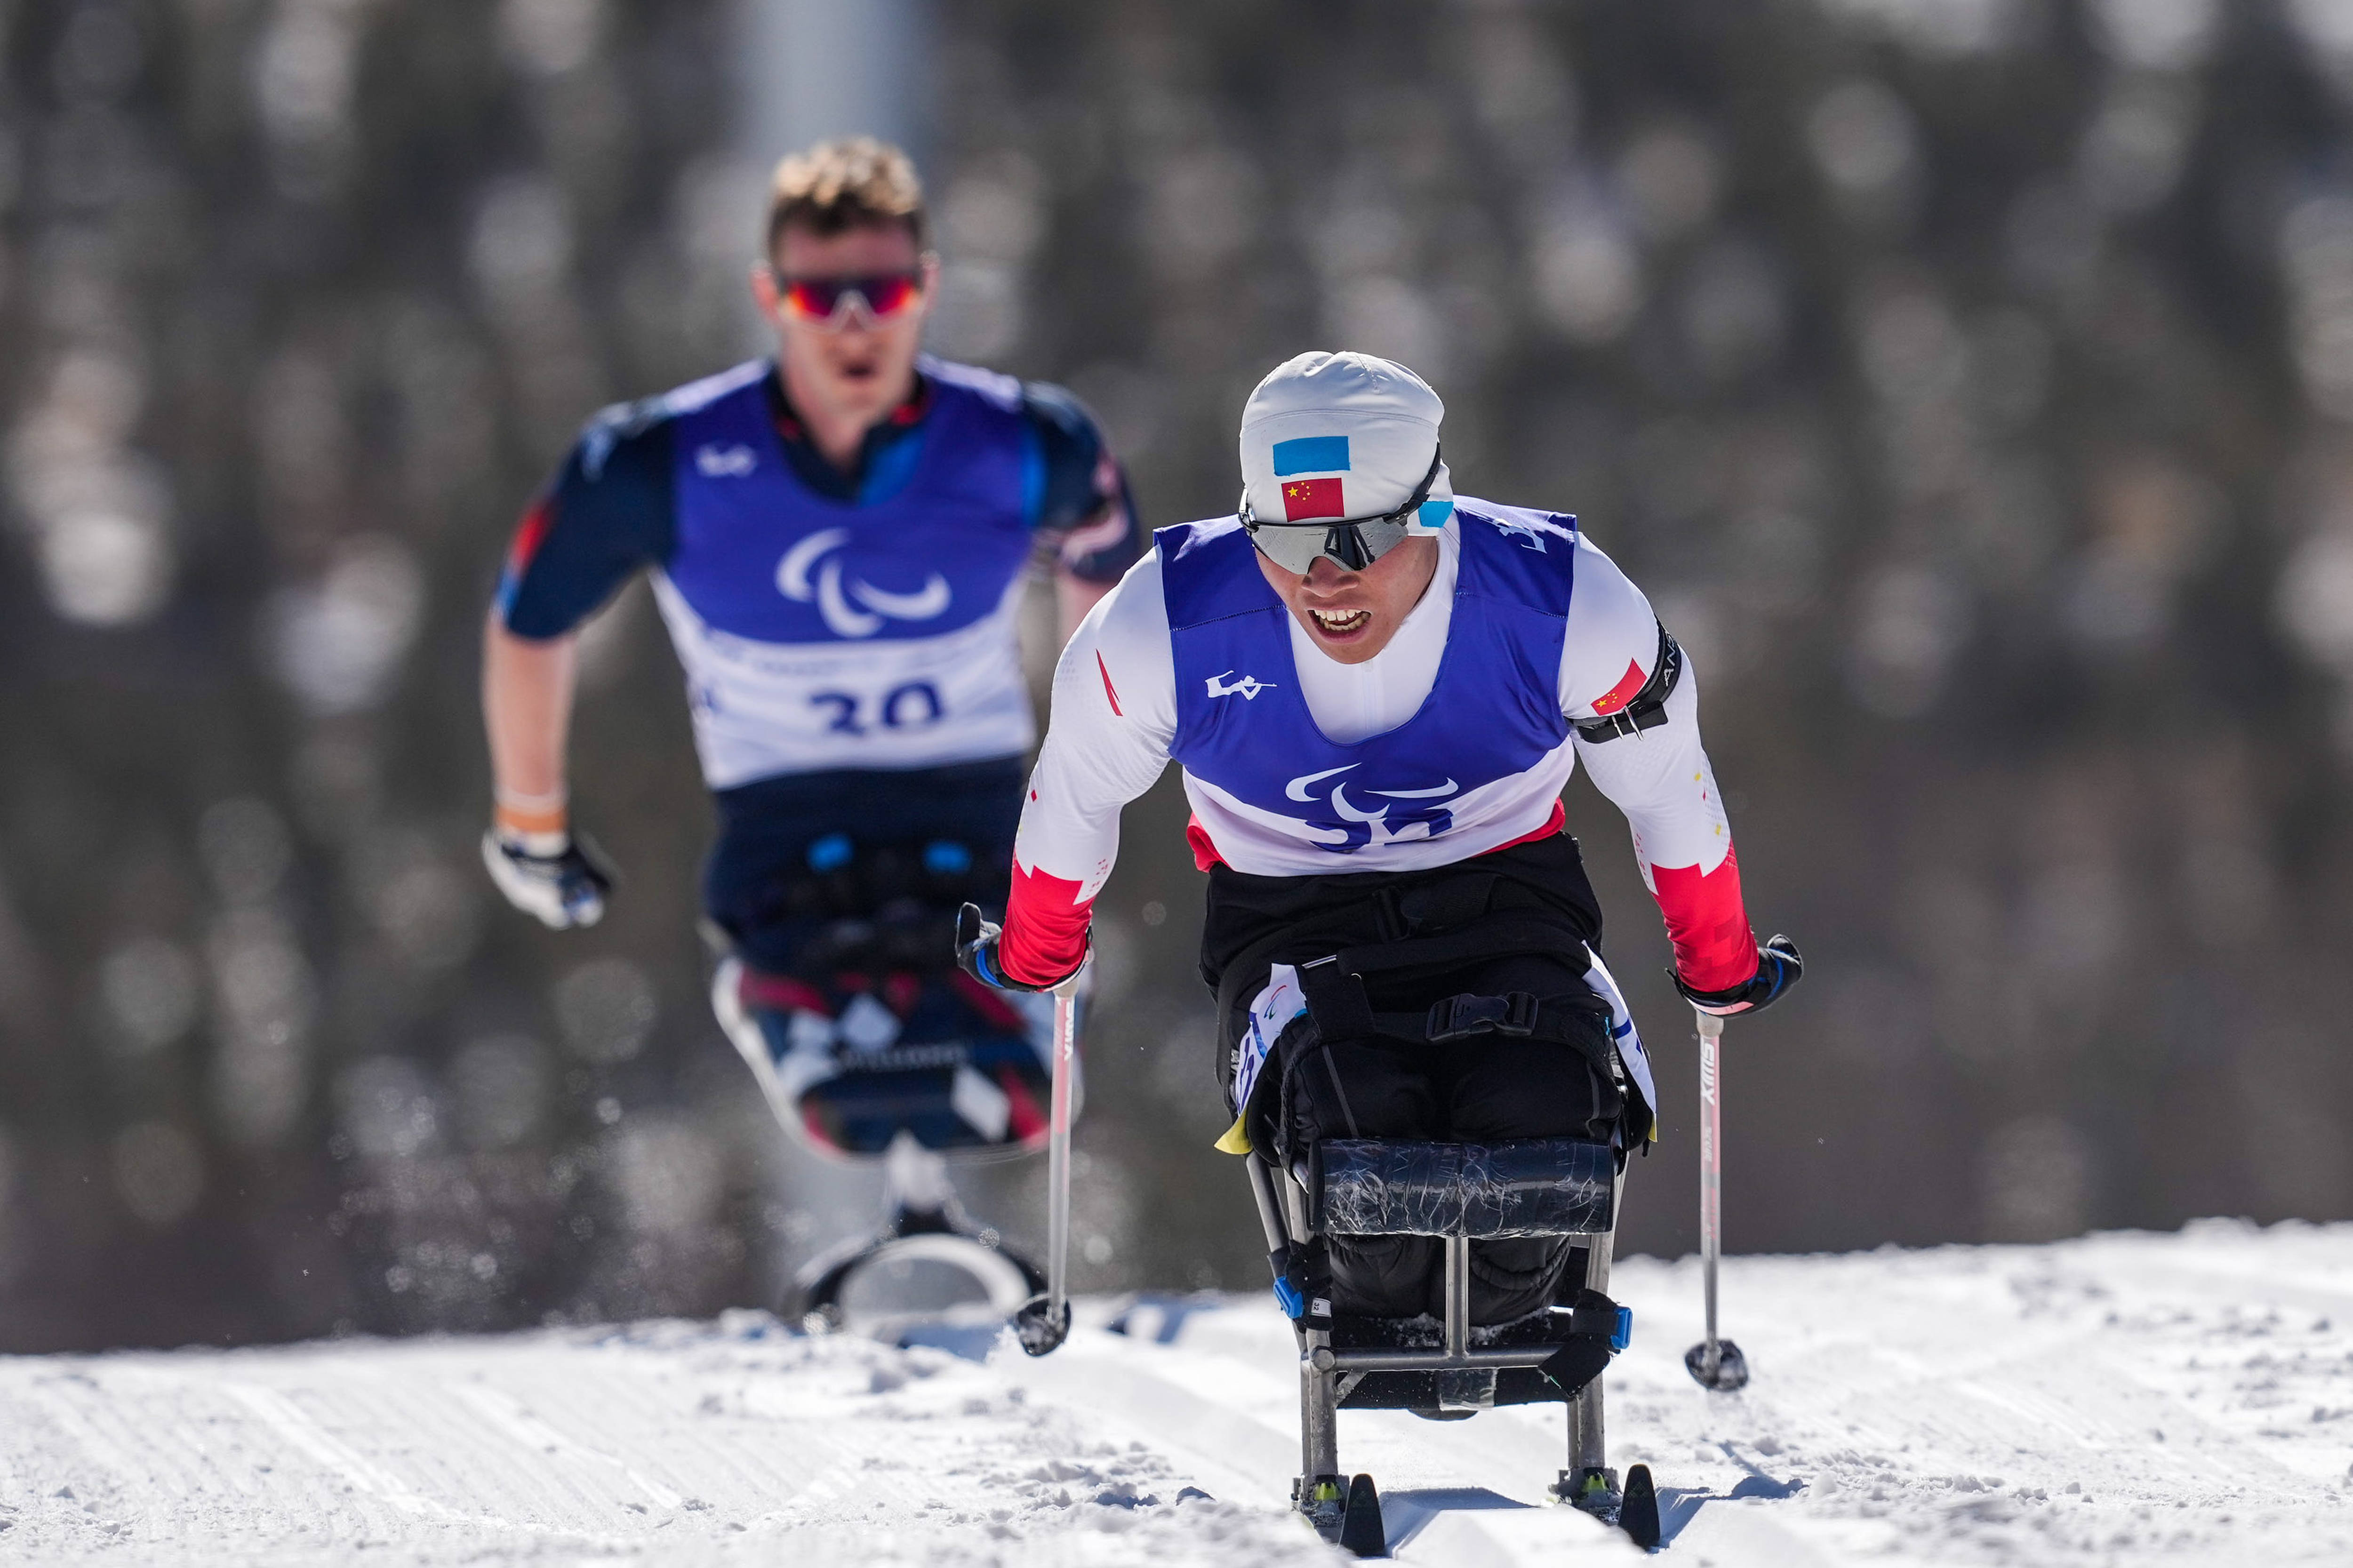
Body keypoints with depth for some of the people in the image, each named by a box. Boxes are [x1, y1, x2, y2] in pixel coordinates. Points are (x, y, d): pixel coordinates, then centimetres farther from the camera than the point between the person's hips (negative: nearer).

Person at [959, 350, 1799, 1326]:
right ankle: (1374, 1312, -1)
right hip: (1286, 914, 0)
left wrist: (1721, 970, 18)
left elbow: (1670, 795, 2)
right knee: (1352, 1109, -35)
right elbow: (1074, 794, 4)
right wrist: (1032, 956, 21)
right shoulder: (1165, 630, -20)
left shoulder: (1566, 611, -20)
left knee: (1538, 1113, -31)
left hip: (1503, 900, 0)